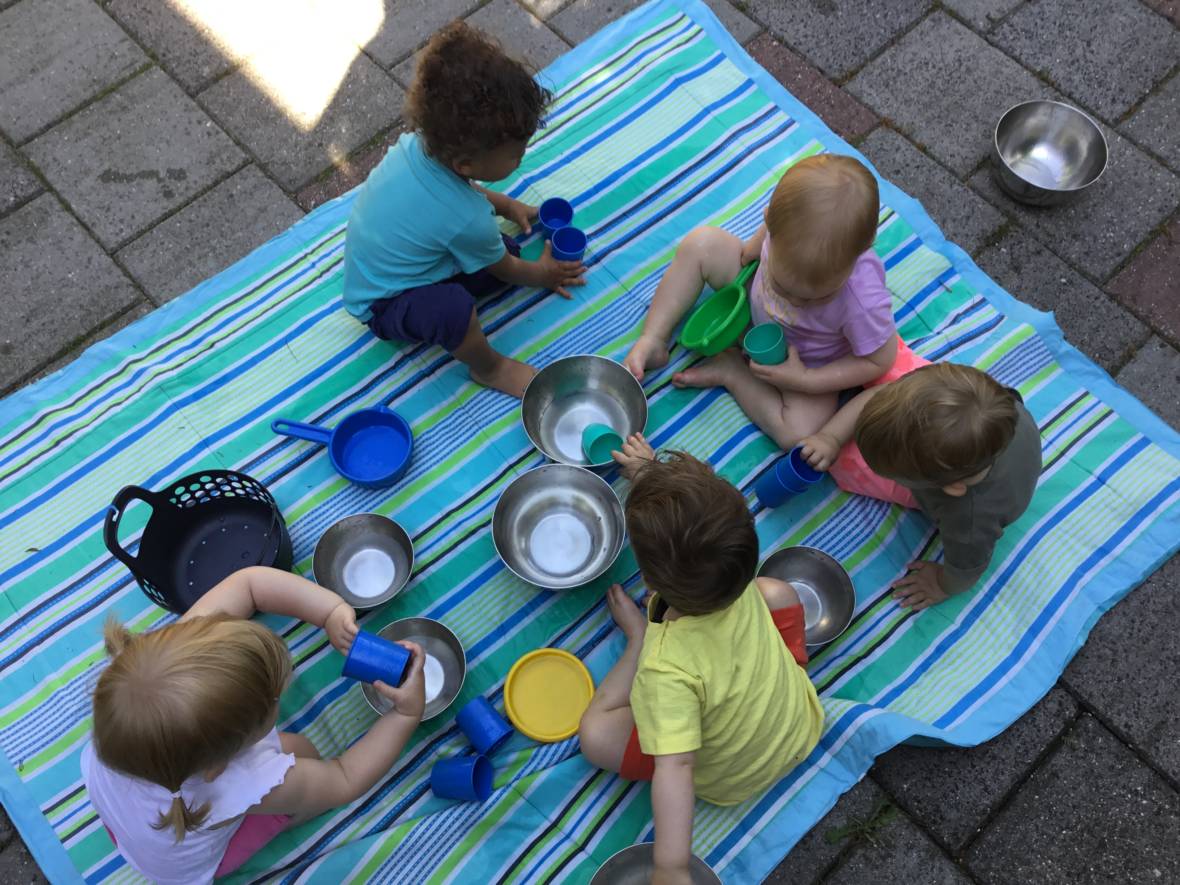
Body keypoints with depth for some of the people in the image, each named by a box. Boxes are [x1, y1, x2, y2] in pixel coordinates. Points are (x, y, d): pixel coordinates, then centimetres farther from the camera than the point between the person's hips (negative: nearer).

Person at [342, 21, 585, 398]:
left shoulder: (419, 142, -17)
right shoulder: (468, 220, -35)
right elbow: (506, 270, -12)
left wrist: (506, 204, 13)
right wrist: (544, 274, 7)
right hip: (383, 305, -8)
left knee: (507, 248, 3)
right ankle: (488, 367, -7)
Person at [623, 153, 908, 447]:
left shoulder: (863, 301, -44)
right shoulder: (791, 220, -35)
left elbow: (881, 360, -25)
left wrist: (805, 381, -26)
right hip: (755, 300, 3)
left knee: (799, 435, -24)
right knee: (701, 243, -8)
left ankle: (731, 371, -2)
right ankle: (653, 340, 2)